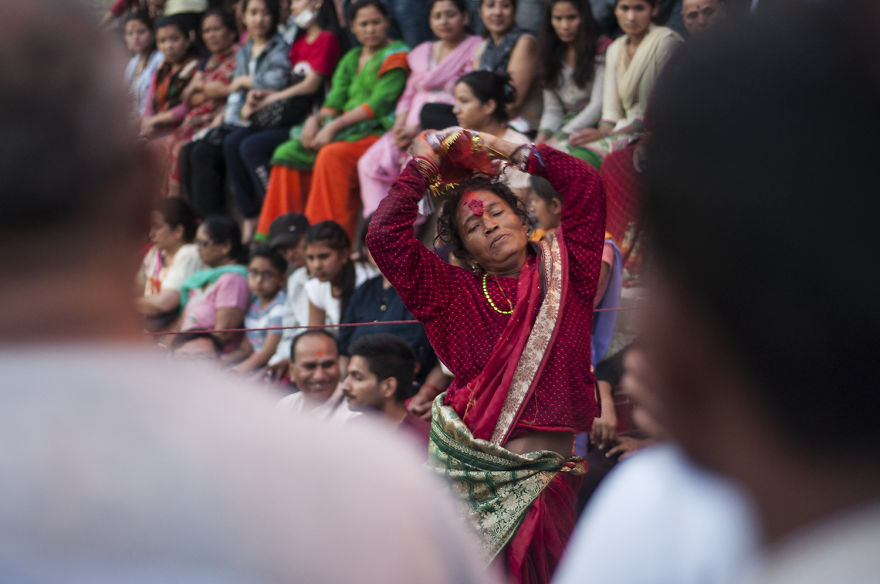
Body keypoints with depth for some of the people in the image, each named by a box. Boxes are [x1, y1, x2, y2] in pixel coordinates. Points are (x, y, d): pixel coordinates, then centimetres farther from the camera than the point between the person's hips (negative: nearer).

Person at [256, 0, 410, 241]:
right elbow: (335, 101, 14)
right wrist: (316, 119, -9)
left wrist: (334, 126, -18)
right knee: (288, 153, -10)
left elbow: (379, 104, -13)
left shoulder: (396, 56, -1)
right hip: (348, 130, 8)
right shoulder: (351, 59, 21)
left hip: (379, 130, -8)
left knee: (332, 155, -35)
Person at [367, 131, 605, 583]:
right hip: (464, 472, 1)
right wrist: (423, 165, 10)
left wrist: (513, 151, 11)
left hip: (543, 478, 0)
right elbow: (383, 235, 3)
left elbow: (585, 186, 4)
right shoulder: (457, 292, 10)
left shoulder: (562, 274, 10)